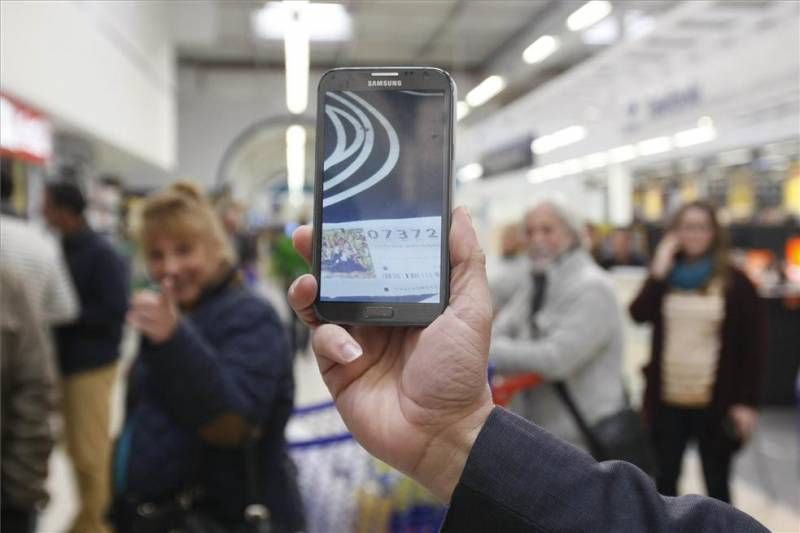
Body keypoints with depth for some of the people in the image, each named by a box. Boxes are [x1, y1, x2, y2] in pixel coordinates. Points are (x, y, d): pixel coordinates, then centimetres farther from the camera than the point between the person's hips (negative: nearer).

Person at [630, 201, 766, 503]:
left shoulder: (734, 282, -3)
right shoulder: (665, 276, 6)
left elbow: (752, 346, -4)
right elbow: (638, 314, -10)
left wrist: (746, 401, -7)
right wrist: (658, 271, -15)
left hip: (716, 402, -2)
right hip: (667, 399, 3)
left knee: (716, 483, 11)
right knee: (664, 480, 13)